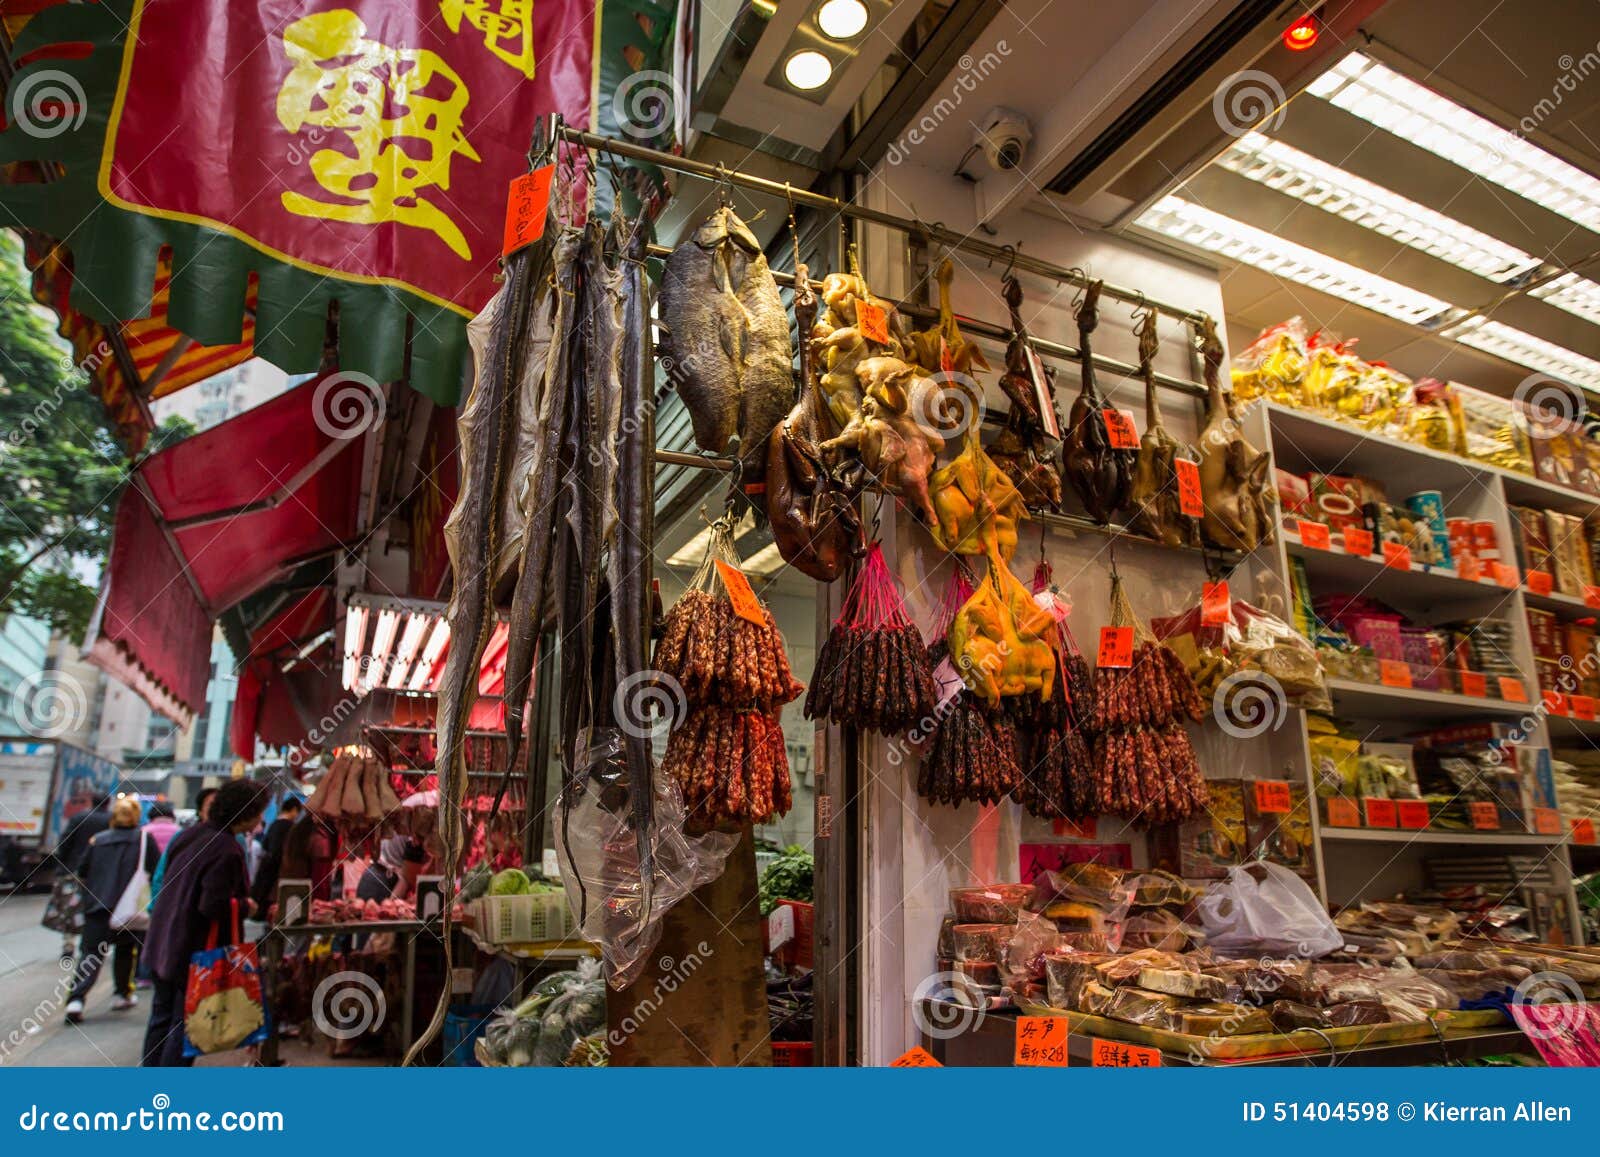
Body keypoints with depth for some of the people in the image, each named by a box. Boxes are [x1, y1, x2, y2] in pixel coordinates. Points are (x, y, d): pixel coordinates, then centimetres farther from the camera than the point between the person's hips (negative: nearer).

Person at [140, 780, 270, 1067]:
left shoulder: (192, 833, 3)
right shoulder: (228, 851, -24)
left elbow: (166, 876, 15)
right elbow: (213, 906, -28)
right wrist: (244, 905, -10)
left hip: (163, 943, 9)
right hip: (195, 951, -8)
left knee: (161, 1017, 20)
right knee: (185, 1024, 4)